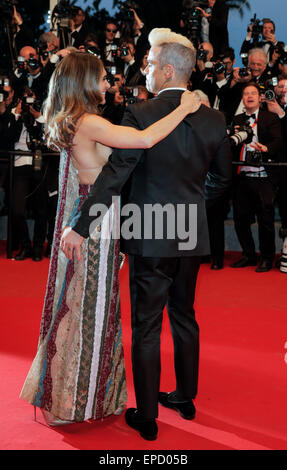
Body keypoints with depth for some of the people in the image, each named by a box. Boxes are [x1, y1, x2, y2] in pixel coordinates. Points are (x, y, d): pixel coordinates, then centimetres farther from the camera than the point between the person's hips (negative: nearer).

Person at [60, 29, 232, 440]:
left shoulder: (141, 115, -15)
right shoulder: (214, 119, 2)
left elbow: (114, 176, -20)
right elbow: (222, 179, 12)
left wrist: (80, 227, -17)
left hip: (150, 237, -5)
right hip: (191, 236, 5)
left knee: (146, 326, 5)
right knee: (184, 317, 20)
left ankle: (146, 417, 16)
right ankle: (186, 397, 35)